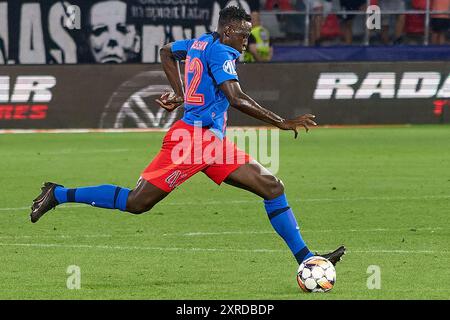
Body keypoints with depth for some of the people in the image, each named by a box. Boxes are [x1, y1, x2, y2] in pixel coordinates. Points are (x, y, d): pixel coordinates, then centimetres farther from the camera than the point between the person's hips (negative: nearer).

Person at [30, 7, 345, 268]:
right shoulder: (221, 52, -12)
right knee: (136, 202, -7)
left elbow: (167, 51, 32)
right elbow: (238, 99, -22)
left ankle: (306, 259, 0)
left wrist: (180, 93, 28)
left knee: (272, 187, 2)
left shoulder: (203, 43, 16)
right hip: (195, 136, -10)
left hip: (212, 140, 10)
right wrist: (283, 123, -19)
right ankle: (59, 195, 7)